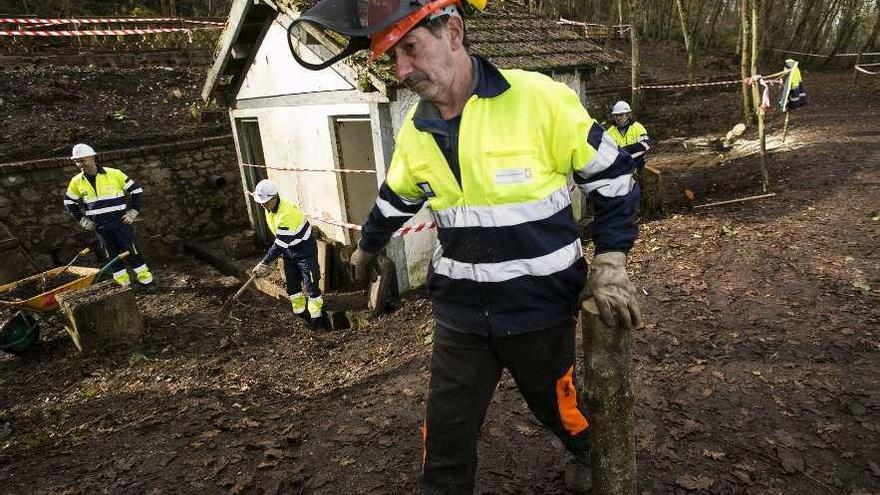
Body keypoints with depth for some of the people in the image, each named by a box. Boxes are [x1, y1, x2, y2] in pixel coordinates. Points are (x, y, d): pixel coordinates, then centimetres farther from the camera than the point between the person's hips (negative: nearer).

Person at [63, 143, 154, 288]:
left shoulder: (114, 174, -9)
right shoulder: (76, 182, 3)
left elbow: (136, 190, -1)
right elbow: (69, 202, 19)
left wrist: (133, 212, -4)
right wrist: (83, 221, 11)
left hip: (120, 222, -3)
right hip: (100, 227, 4)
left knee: (132, 252, 0)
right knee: (112, 256, 7)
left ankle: (146, 280, 11)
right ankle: (125, 284, 17)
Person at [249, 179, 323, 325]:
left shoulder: (286, 215, -35)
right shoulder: (270, 207, -7)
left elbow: (279, 245, -31)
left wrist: (264, 263, -27)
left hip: (305, 249, -9)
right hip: (288, 249, 9)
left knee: (310, 283, -2)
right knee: (291, 282, 15)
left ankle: (315, 314, 12)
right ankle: (299, 310, 31)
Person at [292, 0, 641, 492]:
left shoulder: (540, 100, -18)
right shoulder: (415, 132, 0)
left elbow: (613, 174, -7)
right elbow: (396, 199, 19)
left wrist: (611, 262, -14)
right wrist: (368, 248, 34)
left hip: (540, 307, -3)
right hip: (461, 313, 4)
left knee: (560, 408, 22)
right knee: (445, 437, 9)